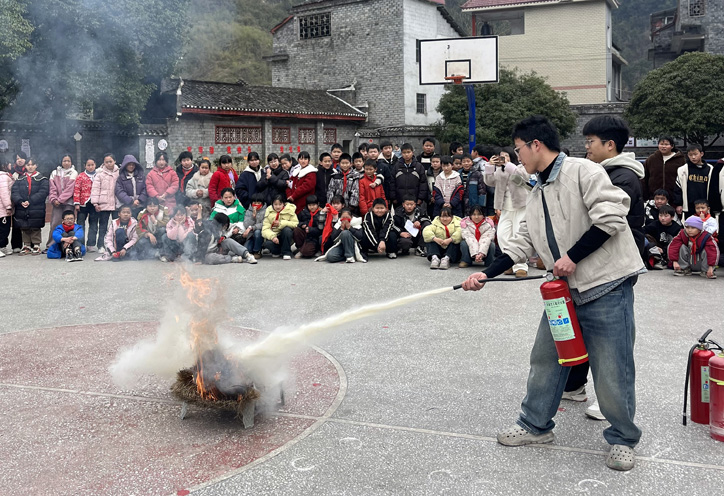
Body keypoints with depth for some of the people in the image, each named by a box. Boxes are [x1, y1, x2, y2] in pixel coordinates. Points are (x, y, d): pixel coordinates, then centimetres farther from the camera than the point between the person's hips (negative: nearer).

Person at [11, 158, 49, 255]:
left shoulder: (42, 179, 3)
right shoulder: (20, 180, 14)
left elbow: (43, 192, -10)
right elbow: (14, 192, 3)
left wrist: (30, 201, -18)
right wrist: (20, 201, -16)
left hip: (36, 210, -4)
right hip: (21, 210, 4)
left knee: (35, 229, -1)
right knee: (24, 229, 8)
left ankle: (36, 246, 8)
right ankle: (26, 246, 17)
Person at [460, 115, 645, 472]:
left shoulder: (582, 171, -11)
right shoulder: (537, 196, 15)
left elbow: (610, 216, -20)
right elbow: (522, 243, 16)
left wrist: (572, 257, -18)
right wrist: (486, 273, 8)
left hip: (607, 286, -8)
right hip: (566, 289, 8)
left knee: (612, 370, -1)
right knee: (546, 358, 15)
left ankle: (622, 439, 20)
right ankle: (536, 425, 32)